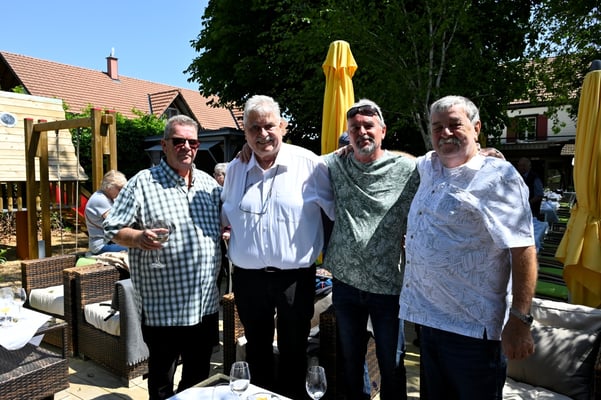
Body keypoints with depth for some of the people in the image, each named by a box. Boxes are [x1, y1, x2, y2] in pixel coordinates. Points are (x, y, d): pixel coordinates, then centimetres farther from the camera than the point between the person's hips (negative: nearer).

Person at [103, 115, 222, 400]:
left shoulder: (209, 183, 8)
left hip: (206, 303, 5)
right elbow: (113, 229, -6)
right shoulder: (143, 183, -7)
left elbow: (224, 224, 18)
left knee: (200, 376, 21)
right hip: (162, 305, -4)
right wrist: (138, 237, -25)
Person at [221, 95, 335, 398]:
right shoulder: (235, 169, 4)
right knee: (257, 349, 21)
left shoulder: (308, 163, -9)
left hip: (296, 276, -3)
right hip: (248, 277, 4)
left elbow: (335, 209, -2)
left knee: (293, 350, 15)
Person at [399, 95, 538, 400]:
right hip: (430, 319, 7)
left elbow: (523, 251, -15)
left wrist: (519, 321, -18)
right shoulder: (427, 167, 9)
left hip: (473, 329, -6)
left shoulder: (498, 175, -10)